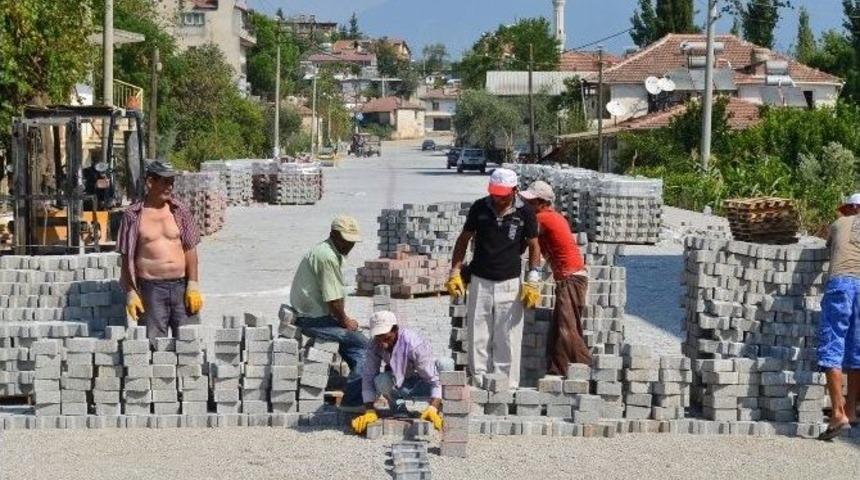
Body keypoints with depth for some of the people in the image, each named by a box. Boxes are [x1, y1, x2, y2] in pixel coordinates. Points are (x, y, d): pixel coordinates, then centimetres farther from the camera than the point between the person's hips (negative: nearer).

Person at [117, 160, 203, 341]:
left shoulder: (180, 212, 8)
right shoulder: (133, 216, 1)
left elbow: (190, 250, 7)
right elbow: (127, 258, 2)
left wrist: (193, 286, 0)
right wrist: (131, 293, -2)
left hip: (181, 285, 2)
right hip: (151, 288, -2)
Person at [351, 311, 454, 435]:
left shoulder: (415, 344, -31)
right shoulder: (374, 346, -18)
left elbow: (435, 378, -32)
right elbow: (368, 378, -16)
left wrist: (433, 408, -45)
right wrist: (370, 410, -27)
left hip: (423, 384, -2)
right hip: (399, 386, 3)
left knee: (446, 364, -33)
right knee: (381, 381, -34)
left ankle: (441, 411, -15)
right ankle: (400, 411, -5)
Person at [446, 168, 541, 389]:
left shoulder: (524, 213, -4)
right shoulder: (480, 208, -1)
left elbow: (534, 247, 4)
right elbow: (464, 239, 9)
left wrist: (532, 282, -3)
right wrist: (455, 273, 2)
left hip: (510, 283, -1)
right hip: (480, 281, 2)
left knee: (508, 339, -1)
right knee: (477, 338, 3)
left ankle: (508, 386, 6)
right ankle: (480, 385, 11)